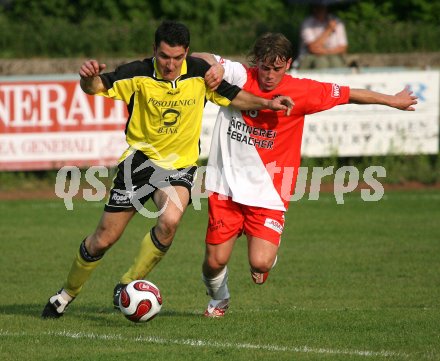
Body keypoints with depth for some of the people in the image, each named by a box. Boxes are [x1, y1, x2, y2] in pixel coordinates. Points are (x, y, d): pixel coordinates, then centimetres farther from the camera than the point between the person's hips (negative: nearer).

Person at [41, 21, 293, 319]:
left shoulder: (199, 73, -8)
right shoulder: (139, 74, -14)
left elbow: (233, 96, 8)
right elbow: (96, 88, -21)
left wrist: (267, 103, -5)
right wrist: (90, 77, -44)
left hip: (180, 165, 1)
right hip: (140, 158, -1)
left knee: (170, 221, -30)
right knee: (104, 238, 1)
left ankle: (127, 287, -11)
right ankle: (67, 293, 26)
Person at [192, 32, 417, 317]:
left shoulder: (302, 92, -4)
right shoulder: (239, 76, -5)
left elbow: (349, 94, 8)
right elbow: (199, 58, -1)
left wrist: (392, 100, 17)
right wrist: (213, 67, -24)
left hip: (268, 192, -1)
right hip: (226, 185, 1)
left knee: (260, 263, -17)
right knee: (215, 262, 0)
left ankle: (270, 252, 23)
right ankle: (218, 300, 37)